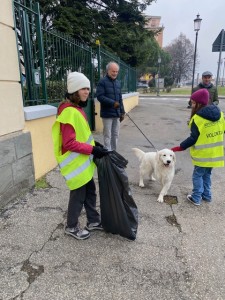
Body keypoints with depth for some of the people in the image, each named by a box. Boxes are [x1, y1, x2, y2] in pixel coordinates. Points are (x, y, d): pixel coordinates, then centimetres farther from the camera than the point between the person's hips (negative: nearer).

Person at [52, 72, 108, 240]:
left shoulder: (78, 108, 8)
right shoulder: (69, 112, -23)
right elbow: (69, 143, -25)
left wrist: (95, 145, 6)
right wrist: (93, 149, -22)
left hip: (83, 161, 9)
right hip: (74, 163, -9)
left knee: (90, 192, 20)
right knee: (78, 196, 7)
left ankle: (94, 221, 38)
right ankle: (72, 227, 30)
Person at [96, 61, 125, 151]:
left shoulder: (118, 83, 16)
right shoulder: (102, 81, -6)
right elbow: (99, 96, -14)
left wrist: (122, 112, 14)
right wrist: (113, 103, -20)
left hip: (117, 114, 7)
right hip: (107, 114, -6)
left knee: (115, 134, 11)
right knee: (107, 135, -2)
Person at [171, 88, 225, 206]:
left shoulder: (197, 118, -19)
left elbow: (193, 138, -18)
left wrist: (180, 147, -9)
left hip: (203, 155, -6)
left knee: (198, 175, 9)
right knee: (207, 174, 22)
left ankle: (196, 198, 17)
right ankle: (207, 195, 33)